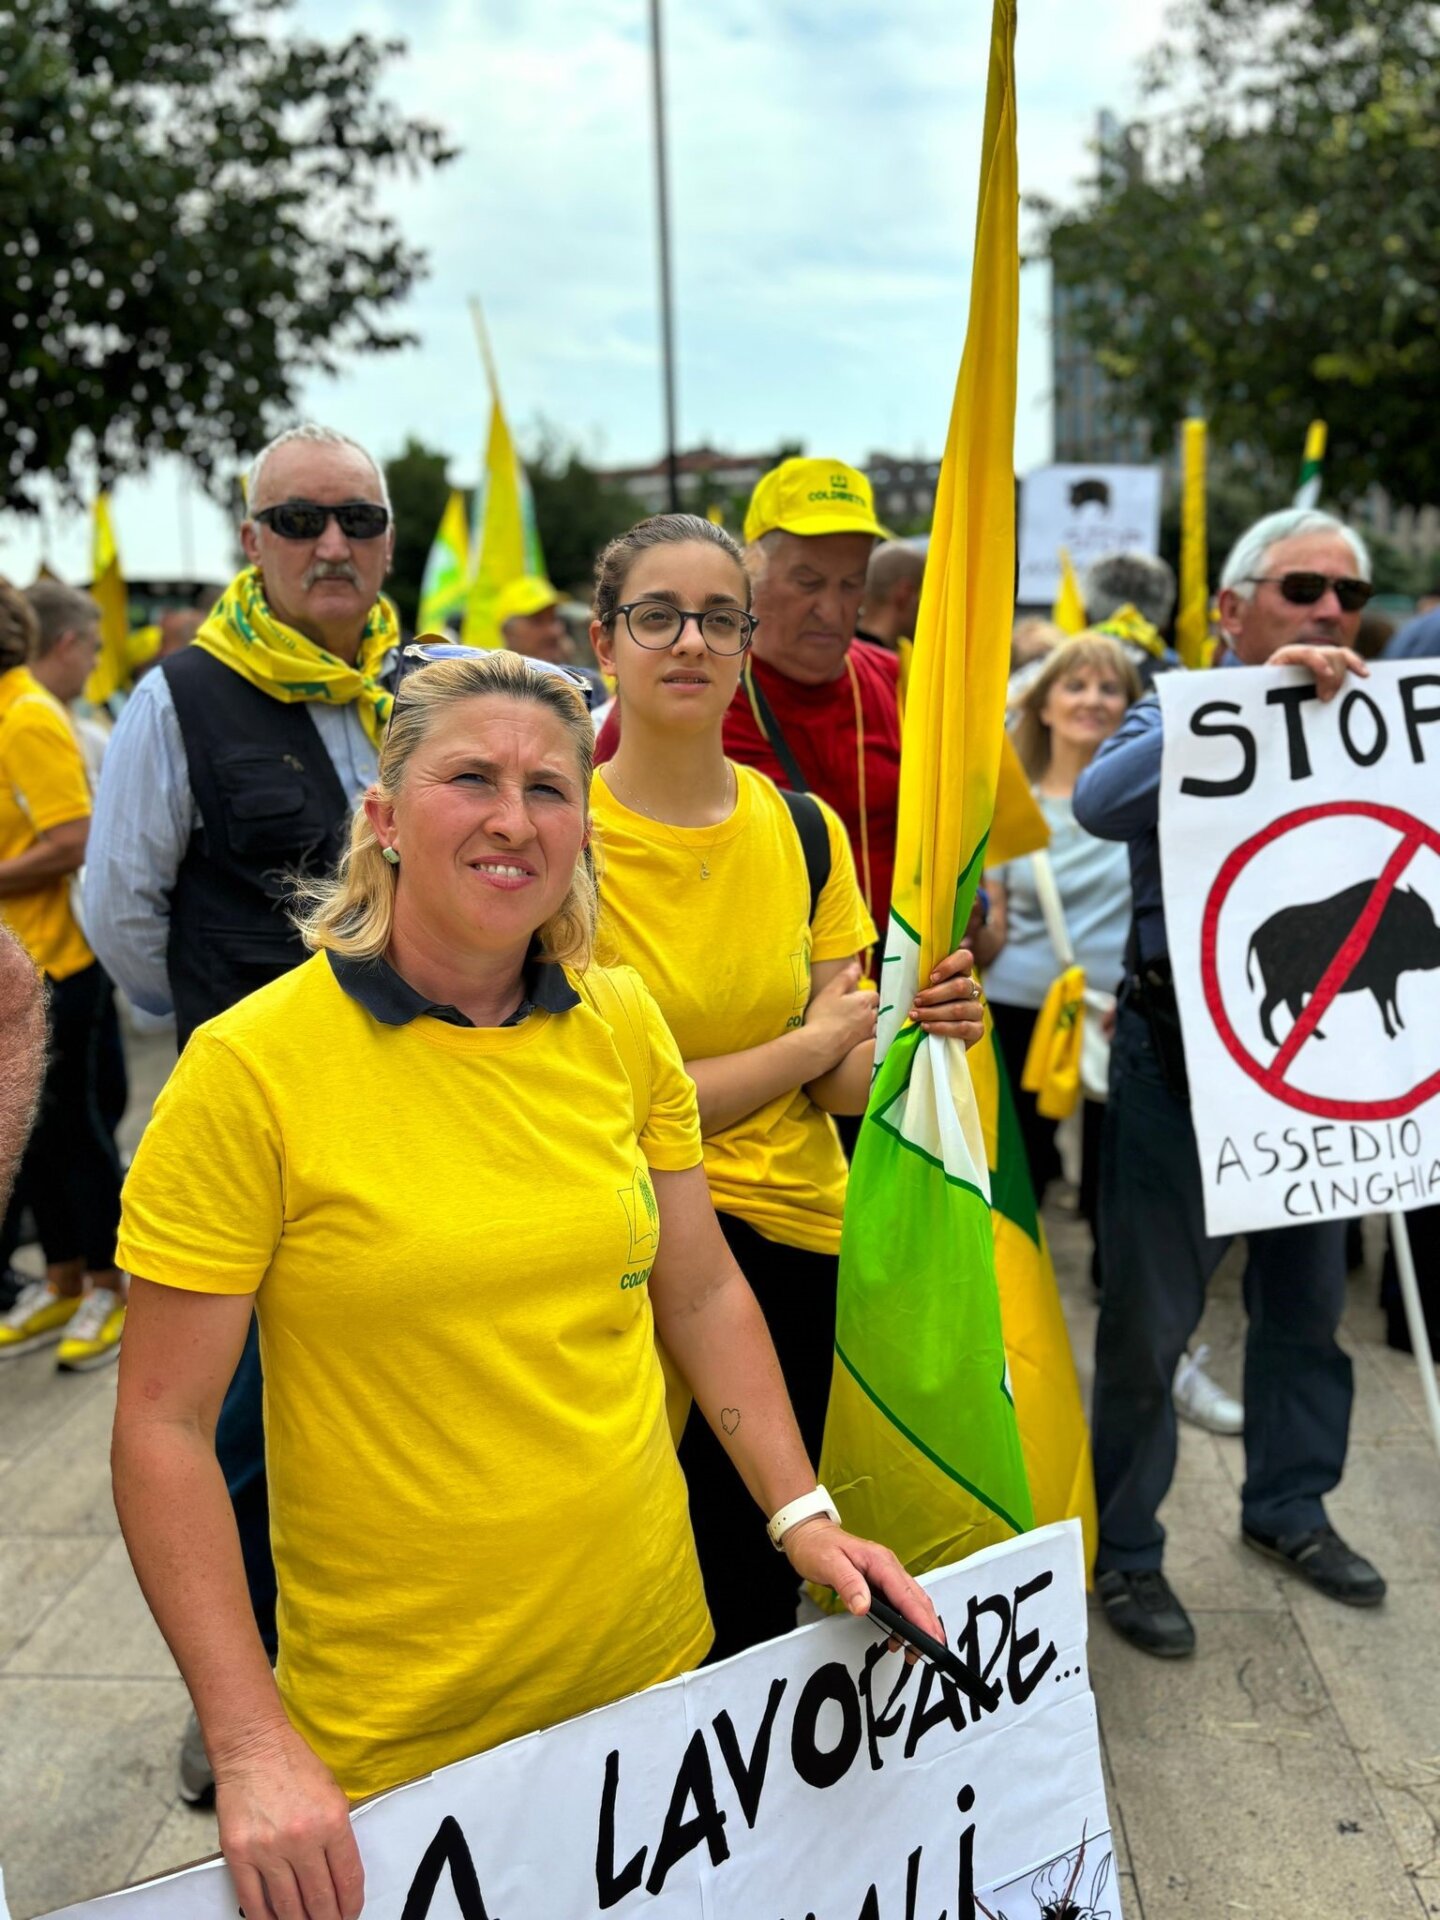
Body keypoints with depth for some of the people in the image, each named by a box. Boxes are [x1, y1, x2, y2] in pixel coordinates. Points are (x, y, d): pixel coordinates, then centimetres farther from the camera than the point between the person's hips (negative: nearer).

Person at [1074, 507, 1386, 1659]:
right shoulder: (1187, 719, -5)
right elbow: (1099, 802, -27)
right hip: (1185, 1051, -5)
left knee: (1308, 1298, 19)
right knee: (1152, 1316, 3)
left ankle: (1288, 1505, 40)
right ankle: (1124, 1549, 20)